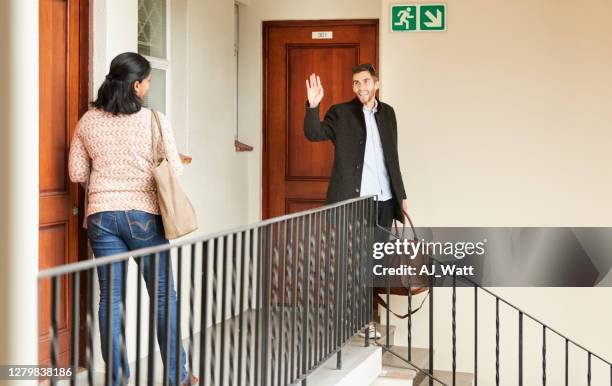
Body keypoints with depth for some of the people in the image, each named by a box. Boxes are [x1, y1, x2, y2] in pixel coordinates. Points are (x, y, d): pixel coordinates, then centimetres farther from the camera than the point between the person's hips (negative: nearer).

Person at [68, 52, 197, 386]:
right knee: (164, 295, 8)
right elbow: (174, 170, -2)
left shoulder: (88, 122, 1)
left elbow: (77, 173, 5)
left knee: (110, 298, 6)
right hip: (144, 215, -3)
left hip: (101, 216, 3)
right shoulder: (154, 120, -8)